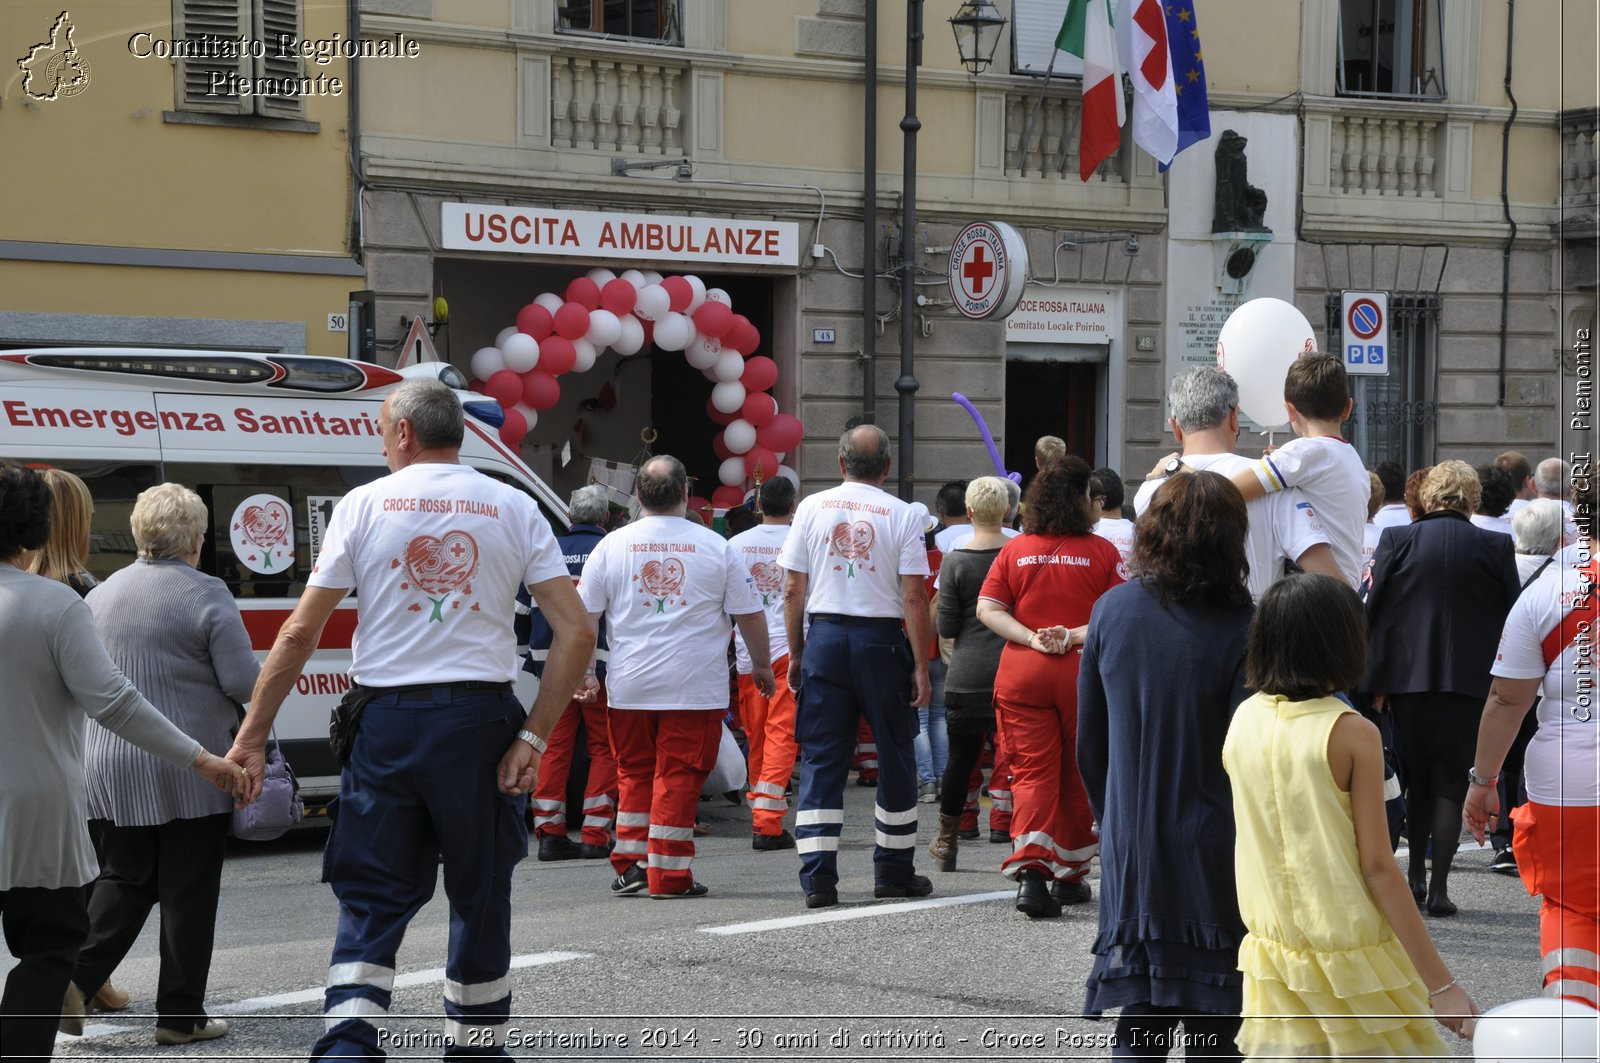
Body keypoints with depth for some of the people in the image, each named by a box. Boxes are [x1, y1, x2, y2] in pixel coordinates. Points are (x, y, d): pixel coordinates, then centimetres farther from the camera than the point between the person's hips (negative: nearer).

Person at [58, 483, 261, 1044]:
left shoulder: (100, 595, 8)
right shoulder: (207, 595, -10)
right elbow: (242, 682, -12)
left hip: (110, 768, 5)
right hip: (189, 771, -5)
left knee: (122, 879, 15)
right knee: (188, 893, 4)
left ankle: (77, 976, -5)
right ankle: (180, 1015, 8)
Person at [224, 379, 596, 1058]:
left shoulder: (364, 504, 2)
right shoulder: (513, 508, 5)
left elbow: (300, 633, -1)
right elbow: (576, 632, -4)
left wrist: (251, 735, 5)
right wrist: (533, 737, -3)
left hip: (387, 722, 0)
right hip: (480, 721, 1)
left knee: (372, 899, 6)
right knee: (480, 894, 14)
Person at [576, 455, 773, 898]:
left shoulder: (613, 545, 2)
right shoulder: (715, 547, -1)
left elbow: (584, 616, 3)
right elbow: (750, 615, 4)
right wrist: (761, 666, 18)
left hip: (630, 686, 2)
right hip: (696, 686, -2)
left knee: (634, 772, 15)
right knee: (679, 775, 1)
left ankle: (631, 863, 13)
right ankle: (668, 874, 0)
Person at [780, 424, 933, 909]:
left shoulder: (812, 507, 3)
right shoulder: (902, 515, -3)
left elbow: (793, 590, 3)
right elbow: (914, 597, -7)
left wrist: (795, 654, 12)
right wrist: (921, 667, -4)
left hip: (824, 636, 2)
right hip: (882, 640, -2)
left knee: (821, 760, 3)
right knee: (895, 756, 12)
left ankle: (817, 876, -5)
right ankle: (894, 871, 19)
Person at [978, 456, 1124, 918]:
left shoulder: (1014, 551, 5)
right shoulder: (1101, 552, -2)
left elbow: (987, 609, -2)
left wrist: (1031, 638, -8)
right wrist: (1077, 635, -10)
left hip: (1021, 673, 1)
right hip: (1083, 673, -1)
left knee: (1031, 772, 0)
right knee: (1078, 776, 13)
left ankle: (1030, 869, -20)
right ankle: (1068, 875, 21)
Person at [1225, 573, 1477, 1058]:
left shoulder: (1244, 720, 1)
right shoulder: (1352, 734, -14)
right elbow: (1377, 866, -15)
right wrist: (1441, 983, -12)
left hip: (1272, 946, 5)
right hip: (1349, 954, -5)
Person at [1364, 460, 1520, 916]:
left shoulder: (1396, 540, -4)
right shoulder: (1496, 547, -4)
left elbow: (1374, 610, -3)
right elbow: (1512, 616, 2)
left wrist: (1376, 681, 2)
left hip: (1408, 676, 1)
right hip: (1468, 679, -1)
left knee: (1415, 779, 15)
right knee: (1450, 783, 3)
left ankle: (1415, 876, 20)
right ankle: (1438, 887, -3)